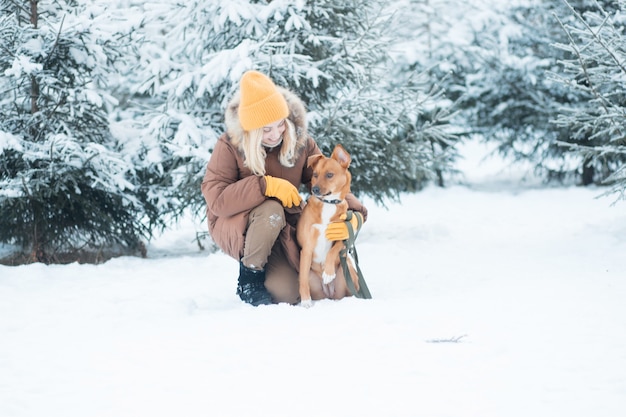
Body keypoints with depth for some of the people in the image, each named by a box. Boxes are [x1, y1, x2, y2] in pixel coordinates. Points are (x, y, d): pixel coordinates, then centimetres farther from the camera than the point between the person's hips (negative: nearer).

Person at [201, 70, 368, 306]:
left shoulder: (300, 143, -7)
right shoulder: (230, 146, -17)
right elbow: (216, 200, -26)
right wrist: (266, 186, -33)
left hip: (284, 231, 4)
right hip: (234, 228, -4)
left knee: (289, 296, -12)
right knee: (271, 211, -36)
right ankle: (249, 277, -12)